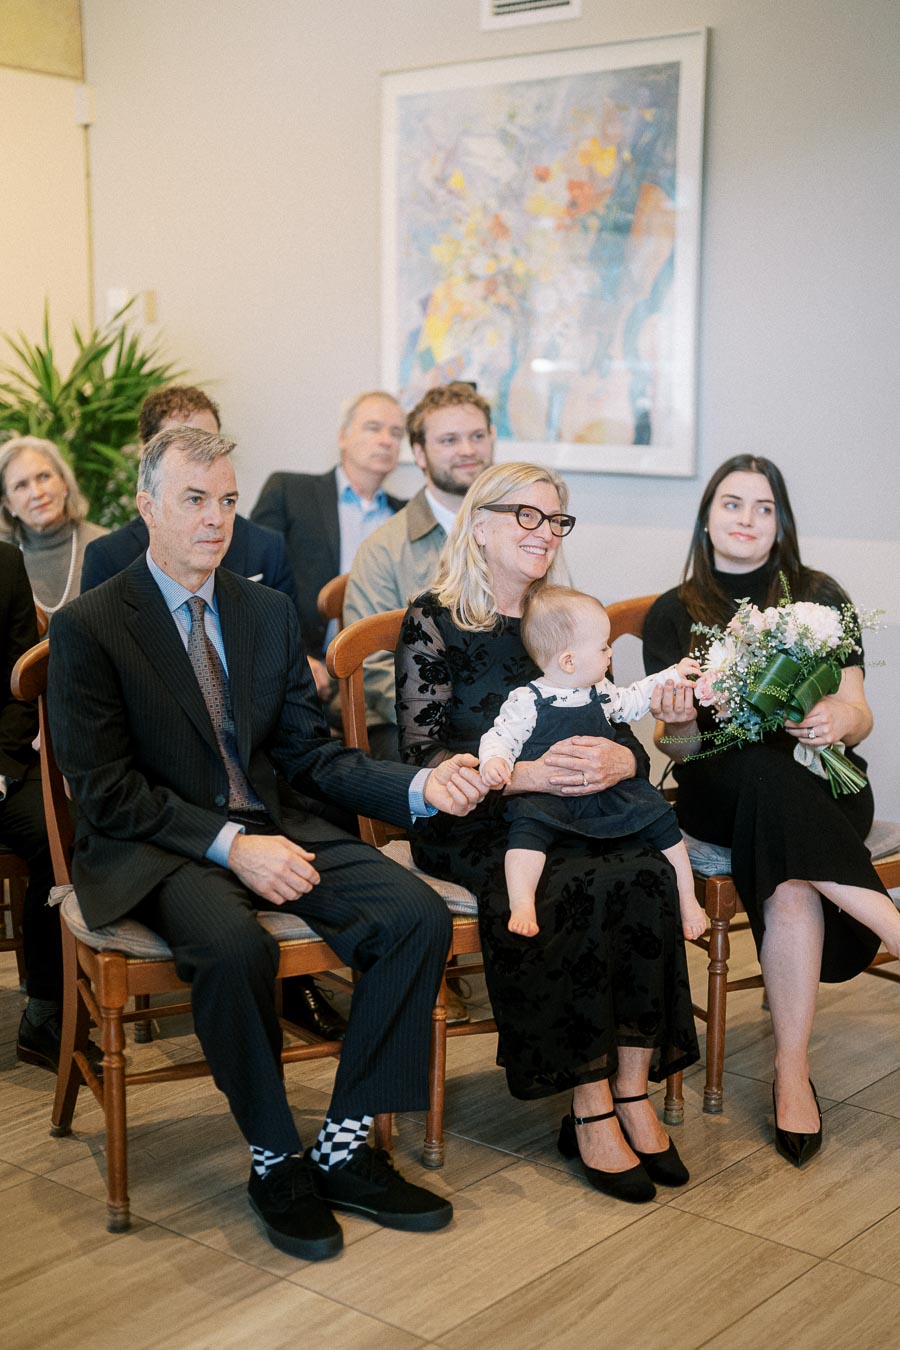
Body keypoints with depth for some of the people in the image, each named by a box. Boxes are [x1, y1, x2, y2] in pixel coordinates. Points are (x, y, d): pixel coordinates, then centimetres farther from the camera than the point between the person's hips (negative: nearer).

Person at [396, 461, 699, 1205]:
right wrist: (522, 775, -23)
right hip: (470, 827, -4)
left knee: (650, 874, -26)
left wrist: (620, 759, -15)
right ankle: (591, 1110, -20)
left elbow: (627, 733, 11)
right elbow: (423, 756, -9)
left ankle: (633, 1093, -18)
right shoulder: (435, 622, -1)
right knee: (577, 890, -32)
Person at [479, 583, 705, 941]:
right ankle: (521, 906, -45)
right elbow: (500, 737, -9)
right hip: (547, 795, -5)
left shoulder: (600, 691, 13)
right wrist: (494, 761, -32)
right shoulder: (527, 701, -8)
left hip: (606, 790, 6)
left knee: (660, 816, -6)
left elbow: (629, 702, 31)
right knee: (528, 826, -36)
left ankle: (687, 898, 8)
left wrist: (672, 676, 32)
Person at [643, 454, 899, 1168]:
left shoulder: (819, 598, 10)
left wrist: (840, 718, -19)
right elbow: (677, 746, 5)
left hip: (822, 783, 0)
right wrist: (678, 724, -20)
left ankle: (793, 1071, -30)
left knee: (791, 890, -35)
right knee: (767, 769, -38)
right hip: (719, 788, 0)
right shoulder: (674, 614, 11)